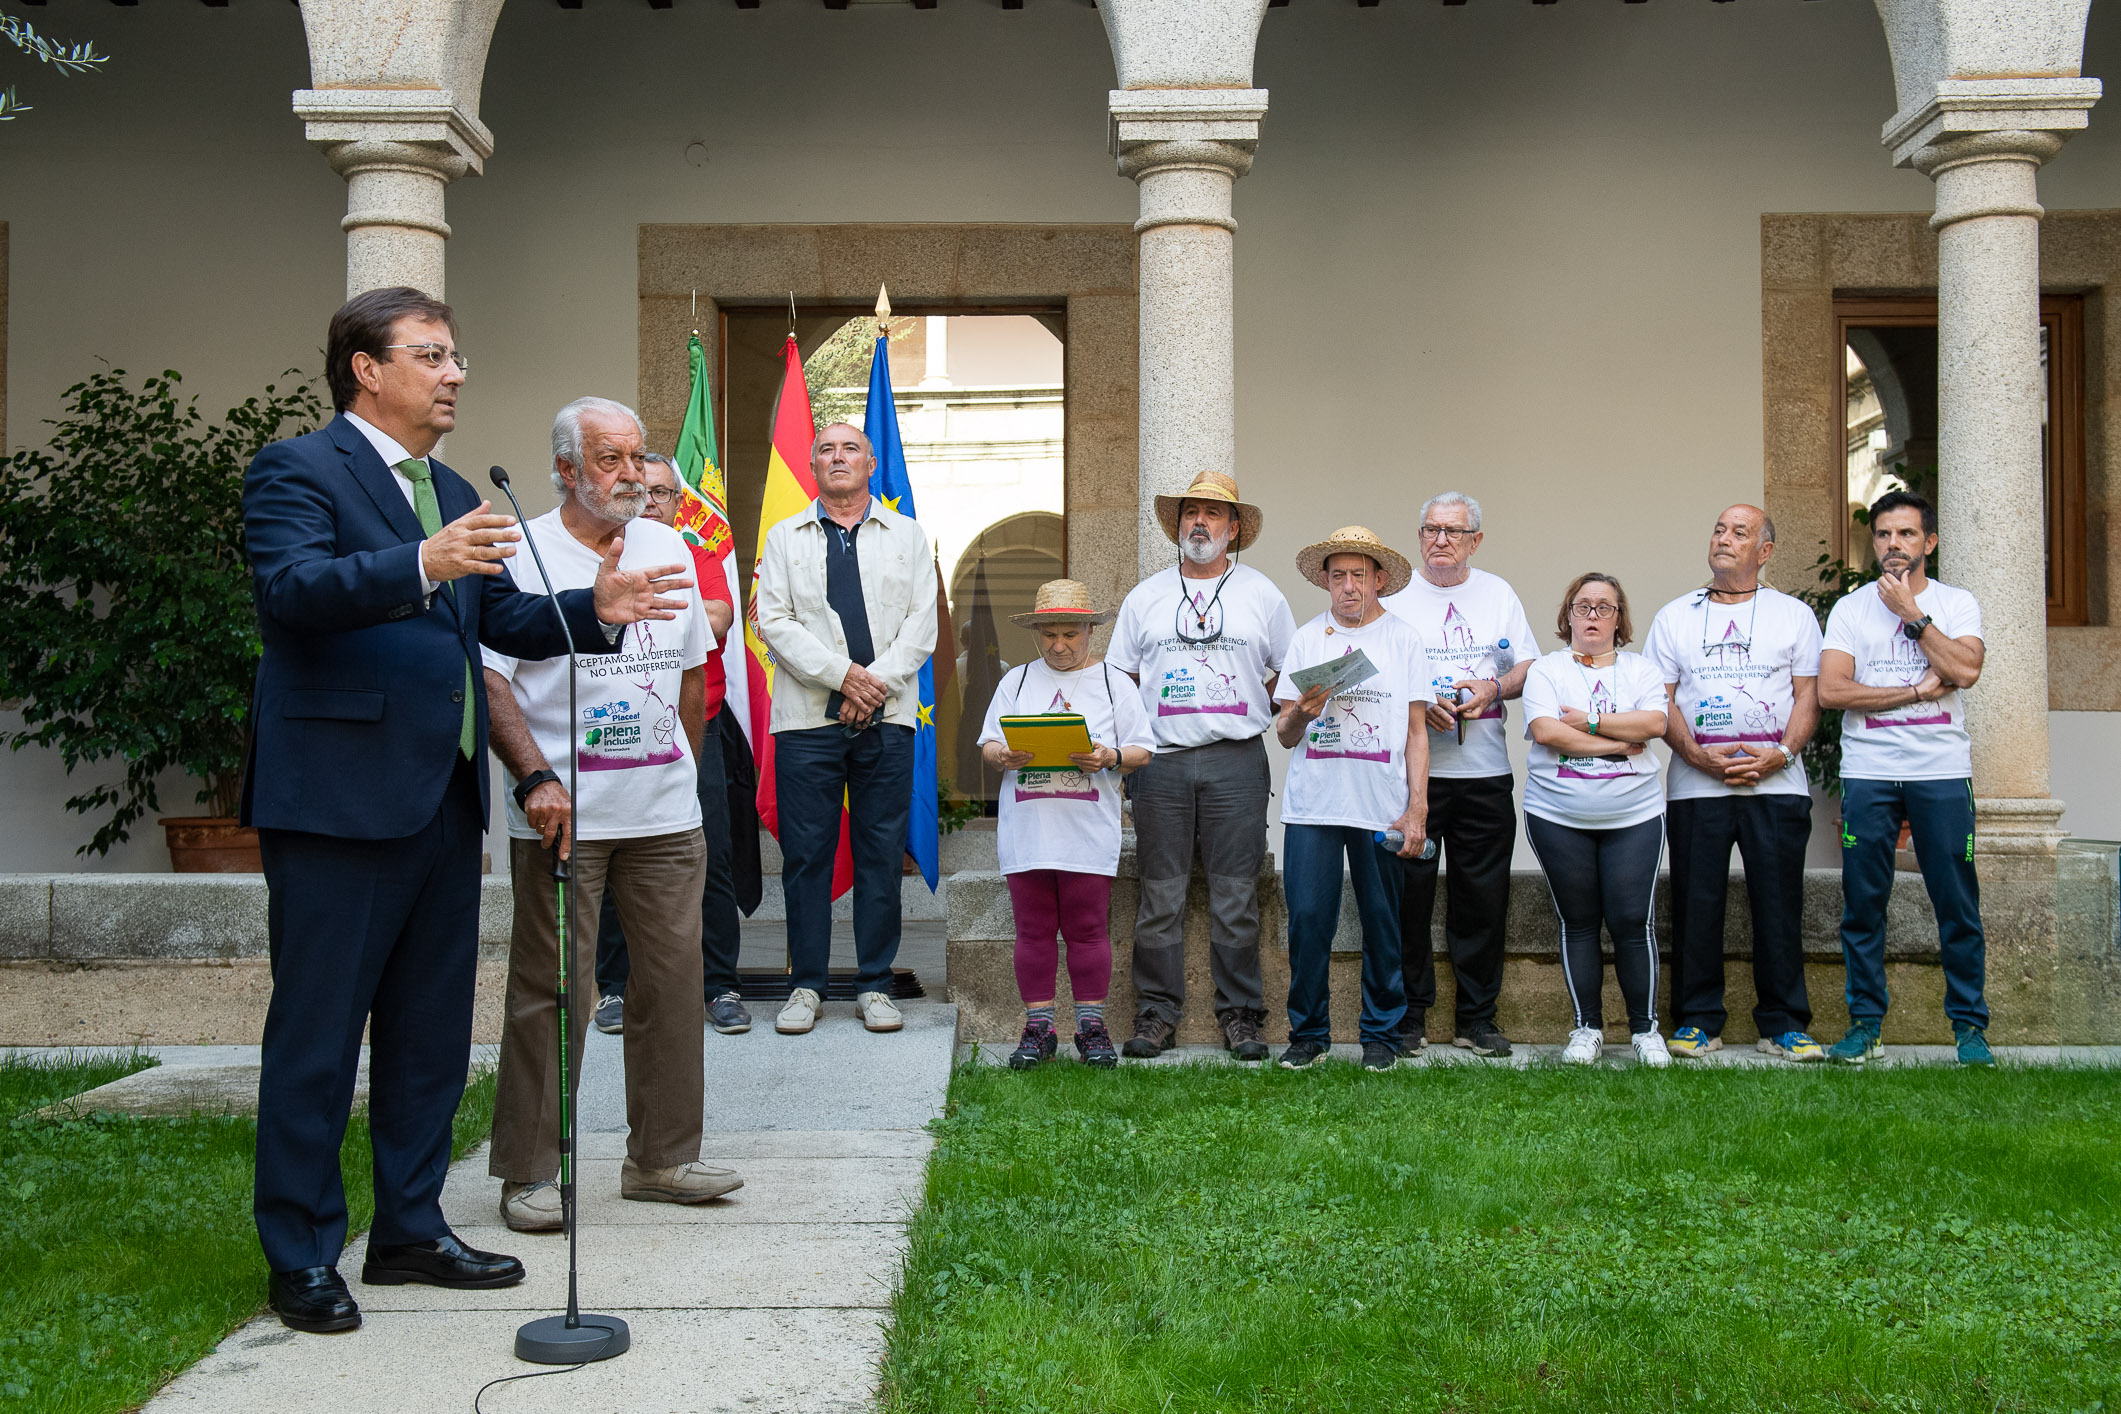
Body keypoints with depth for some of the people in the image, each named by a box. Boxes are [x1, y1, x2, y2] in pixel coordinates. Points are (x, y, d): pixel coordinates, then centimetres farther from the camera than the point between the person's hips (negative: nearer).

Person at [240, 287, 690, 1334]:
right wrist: (420, 566, -38)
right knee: (316, 1033, 0)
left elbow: (502, 619, 19)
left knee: (431, 1032, 15)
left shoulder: (454, 495, 20)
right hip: (339, 799, -8)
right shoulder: (296, 470, -5)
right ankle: (302, 1257, 11)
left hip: (443, 803, 8)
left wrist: (594, 610, 1)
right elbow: (292, 585, -23)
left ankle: (411, 1229, 27)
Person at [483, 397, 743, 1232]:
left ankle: (662, 1157, 19)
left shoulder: (668, 549, 13)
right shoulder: (522, 554, -4)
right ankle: (530, 1172, 9)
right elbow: (489, 679, -11)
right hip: (564, 816, -5)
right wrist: (535, 778, -21)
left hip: (665, 816, 5)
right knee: (549, 992, -2)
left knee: (673, 981, 7)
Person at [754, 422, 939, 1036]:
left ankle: (875, 985, 11)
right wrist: (841, 674, -11)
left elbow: (922, 624, 4)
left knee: (882, 855, 3)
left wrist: (876, 681, -10)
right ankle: (807, 985, 10)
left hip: (887, 717, 1)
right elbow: (774, 621, 0)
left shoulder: (908, 535, 13)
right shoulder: (784, 537, 12)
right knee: (806, 855, 1)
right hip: (808, 717, 0)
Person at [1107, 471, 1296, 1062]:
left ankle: (1240, 1014, 7)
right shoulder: (1145, 596, 13)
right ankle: (1156, 1013, 7)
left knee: (1236, 896, 0)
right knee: (1160, 895, 0)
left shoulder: (1261, 593, 11)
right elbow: (1120, 681, 12)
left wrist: (1271, 714, -2)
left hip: (1237, 761, -1)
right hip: (1161, 763, 1)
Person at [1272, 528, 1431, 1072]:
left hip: (1384, 807, -1)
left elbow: (1416, 732, 5)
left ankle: (1381, 1035, 15)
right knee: (1307, 919, -3)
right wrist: (1300, 713, -12)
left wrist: (1417, 809, -3)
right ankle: (1308, 1033, 10)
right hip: (1311, 803, 1)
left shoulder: (1405, 639, 7)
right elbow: (1284, 735, 11)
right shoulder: (1306, 639, 11)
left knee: (1383, 924, 3)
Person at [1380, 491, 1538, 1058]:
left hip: (1485, 774, 2)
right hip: (1411, 771, -2)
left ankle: (1477, 1017, 13)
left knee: (1483, 898, 3)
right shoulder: (1394, 594, 5)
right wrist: (1419, 702, -14)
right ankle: (1409, 1016, 9)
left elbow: (1529, 667, 13)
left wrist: (1493, 687, -8)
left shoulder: (1498, 593, 14)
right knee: (1409, 897, -1)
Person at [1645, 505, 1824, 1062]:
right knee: (1696, 904, 0)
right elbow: (1660, 700, 6)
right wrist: (1698, 755, -9)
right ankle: (1698, 1021, 10)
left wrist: (1780, 753, -11)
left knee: (1779, 905, -1)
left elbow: (1809, 695, 5)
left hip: (1777, 784, 0)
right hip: (1695, 784, 1)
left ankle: (1783, 1024, 8)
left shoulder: (1794, 614, 11)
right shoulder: (1674, 617, 12)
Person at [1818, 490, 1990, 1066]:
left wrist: (1911, 613, -8)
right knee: (1862, 904, 2)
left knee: (1958, 904, 0)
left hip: (1942, 771, -1)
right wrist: (1918, 691, -7)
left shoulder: (1956, 603, 7)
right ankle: (1865, 1023, 11)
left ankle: (1969, 1024, 9)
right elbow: (1831, 690, -5)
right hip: (1868, 773, 1)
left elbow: (1965, 670, -12)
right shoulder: (1850, 608, 7)